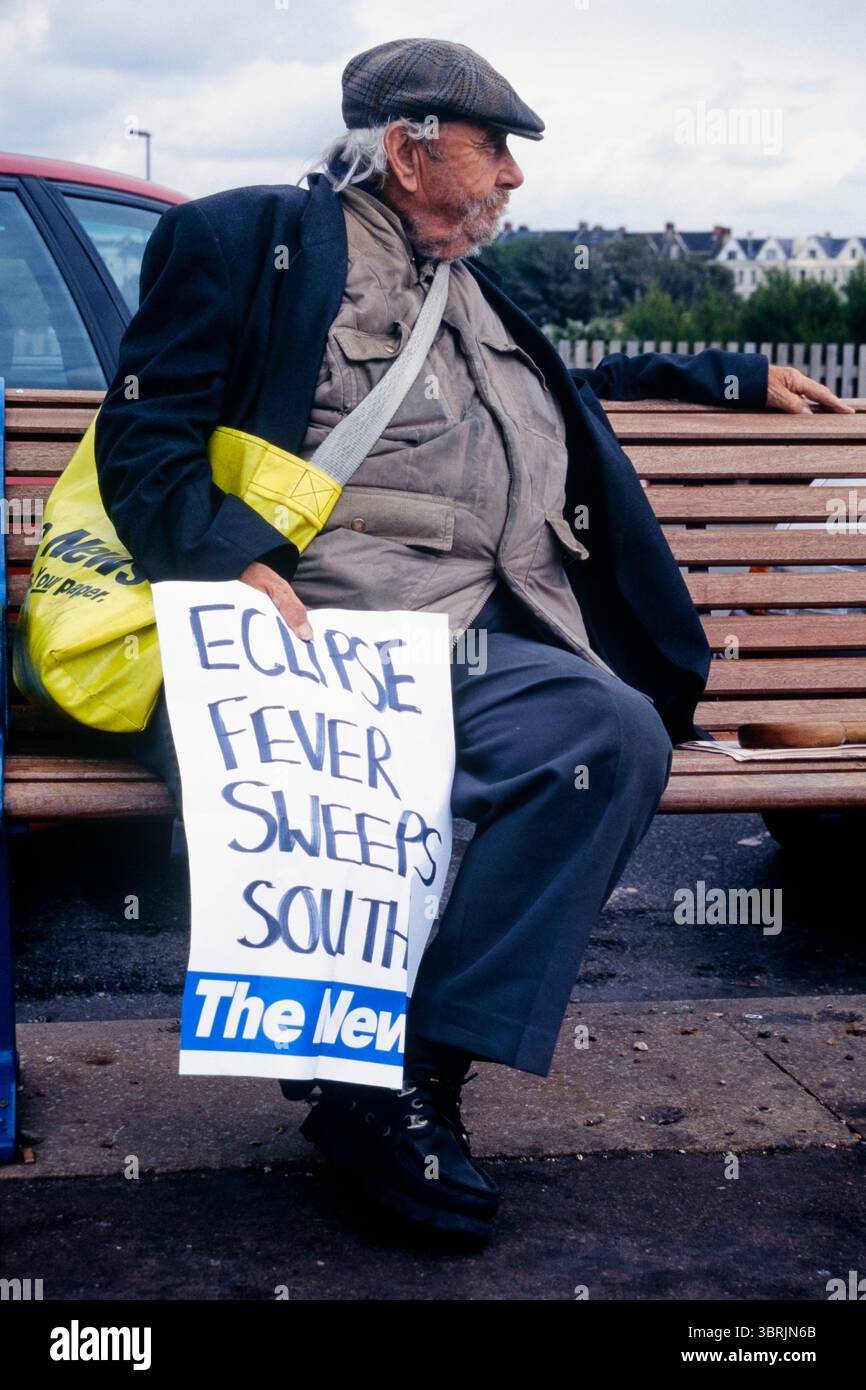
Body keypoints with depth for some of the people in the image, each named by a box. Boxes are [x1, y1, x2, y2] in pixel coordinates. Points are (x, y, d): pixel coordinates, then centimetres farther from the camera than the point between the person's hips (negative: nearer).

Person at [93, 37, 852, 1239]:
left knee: (621, 731, -25)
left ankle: (420, 1079, -22)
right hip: (279, 638, -5)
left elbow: (583, 388, 49)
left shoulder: (478, 296, 31)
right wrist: (240, 565, -18)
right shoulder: (245, 240, 9)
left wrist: (745, 378, 46)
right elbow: (143, 442, 0)